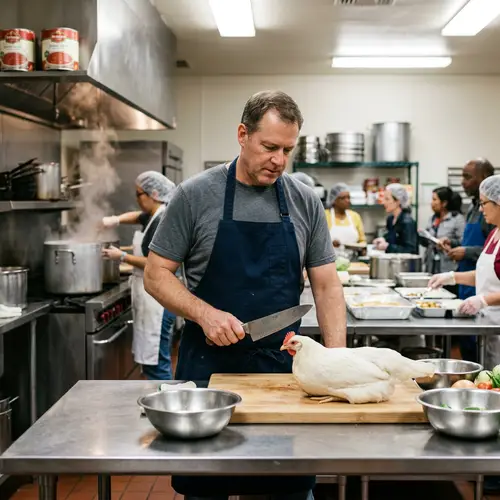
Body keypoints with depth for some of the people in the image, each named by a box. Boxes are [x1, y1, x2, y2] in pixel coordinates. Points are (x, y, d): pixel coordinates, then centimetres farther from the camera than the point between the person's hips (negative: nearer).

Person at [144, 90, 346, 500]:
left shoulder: (305, 201, 3)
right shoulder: (196, 195, -4)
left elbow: (326, 285, 5)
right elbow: (156, 275, -1)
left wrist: (337, 358, -6)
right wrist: (205, 313, -17)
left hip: (282, 366, 2)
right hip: (208, 363, -1)